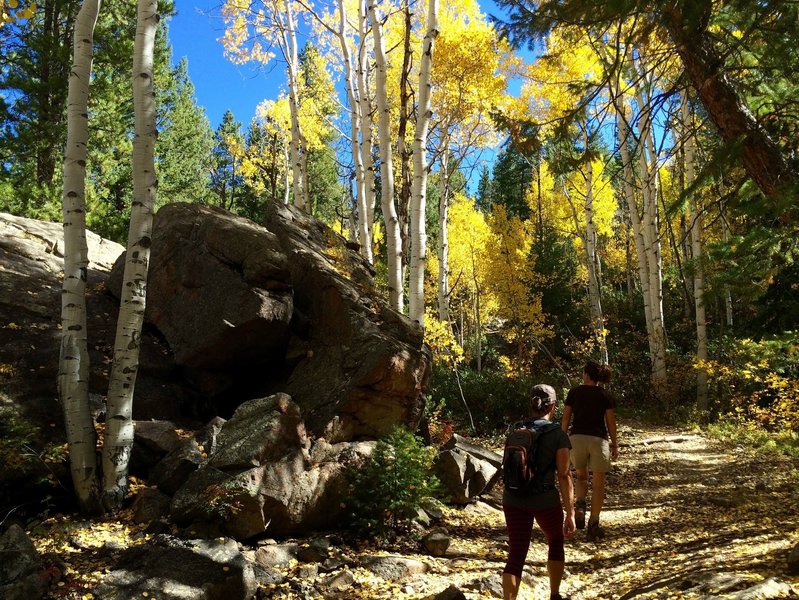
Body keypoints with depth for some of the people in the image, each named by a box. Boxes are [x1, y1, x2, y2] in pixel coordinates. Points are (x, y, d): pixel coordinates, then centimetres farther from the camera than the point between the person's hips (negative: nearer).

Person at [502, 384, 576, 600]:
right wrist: (570, 513, -8)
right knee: (555, 543, 25)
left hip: (513, 499, 2)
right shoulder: (558, 435, -9)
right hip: (545, 501, -2)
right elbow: (564, 476, -12)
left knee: (516, 555, 5)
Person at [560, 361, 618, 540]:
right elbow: (611, 422, 1)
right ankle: (593, 525, 5)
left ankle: (580, 505, -5)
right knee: (598, 484, 9)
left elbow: (565, 418, 3)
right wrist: (615, 445, 11)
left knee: (581, 476, 22)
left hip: (577, 438, 1)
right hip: (598, 439, -1)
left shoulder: (574, 392, 4)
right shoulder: (606, 396, 3)